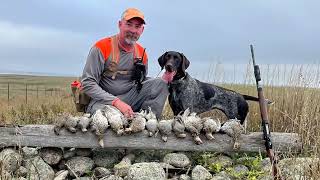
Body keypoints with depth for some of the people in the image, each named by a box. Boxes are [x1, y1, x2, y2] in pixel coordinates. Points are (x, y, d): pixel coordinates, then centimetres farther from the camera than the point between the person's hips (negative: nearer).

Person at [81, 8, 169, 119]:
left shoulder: (141, 53, 8)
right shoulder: (101, 47, -10)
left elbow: (141, 82, 15)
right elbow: (88, 84, -15)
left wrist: (164, 80, -5)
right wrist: (116, 102, -25)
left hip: (129, 99, 6)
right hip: (102, 100, -6)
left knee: (160, 84, -12)